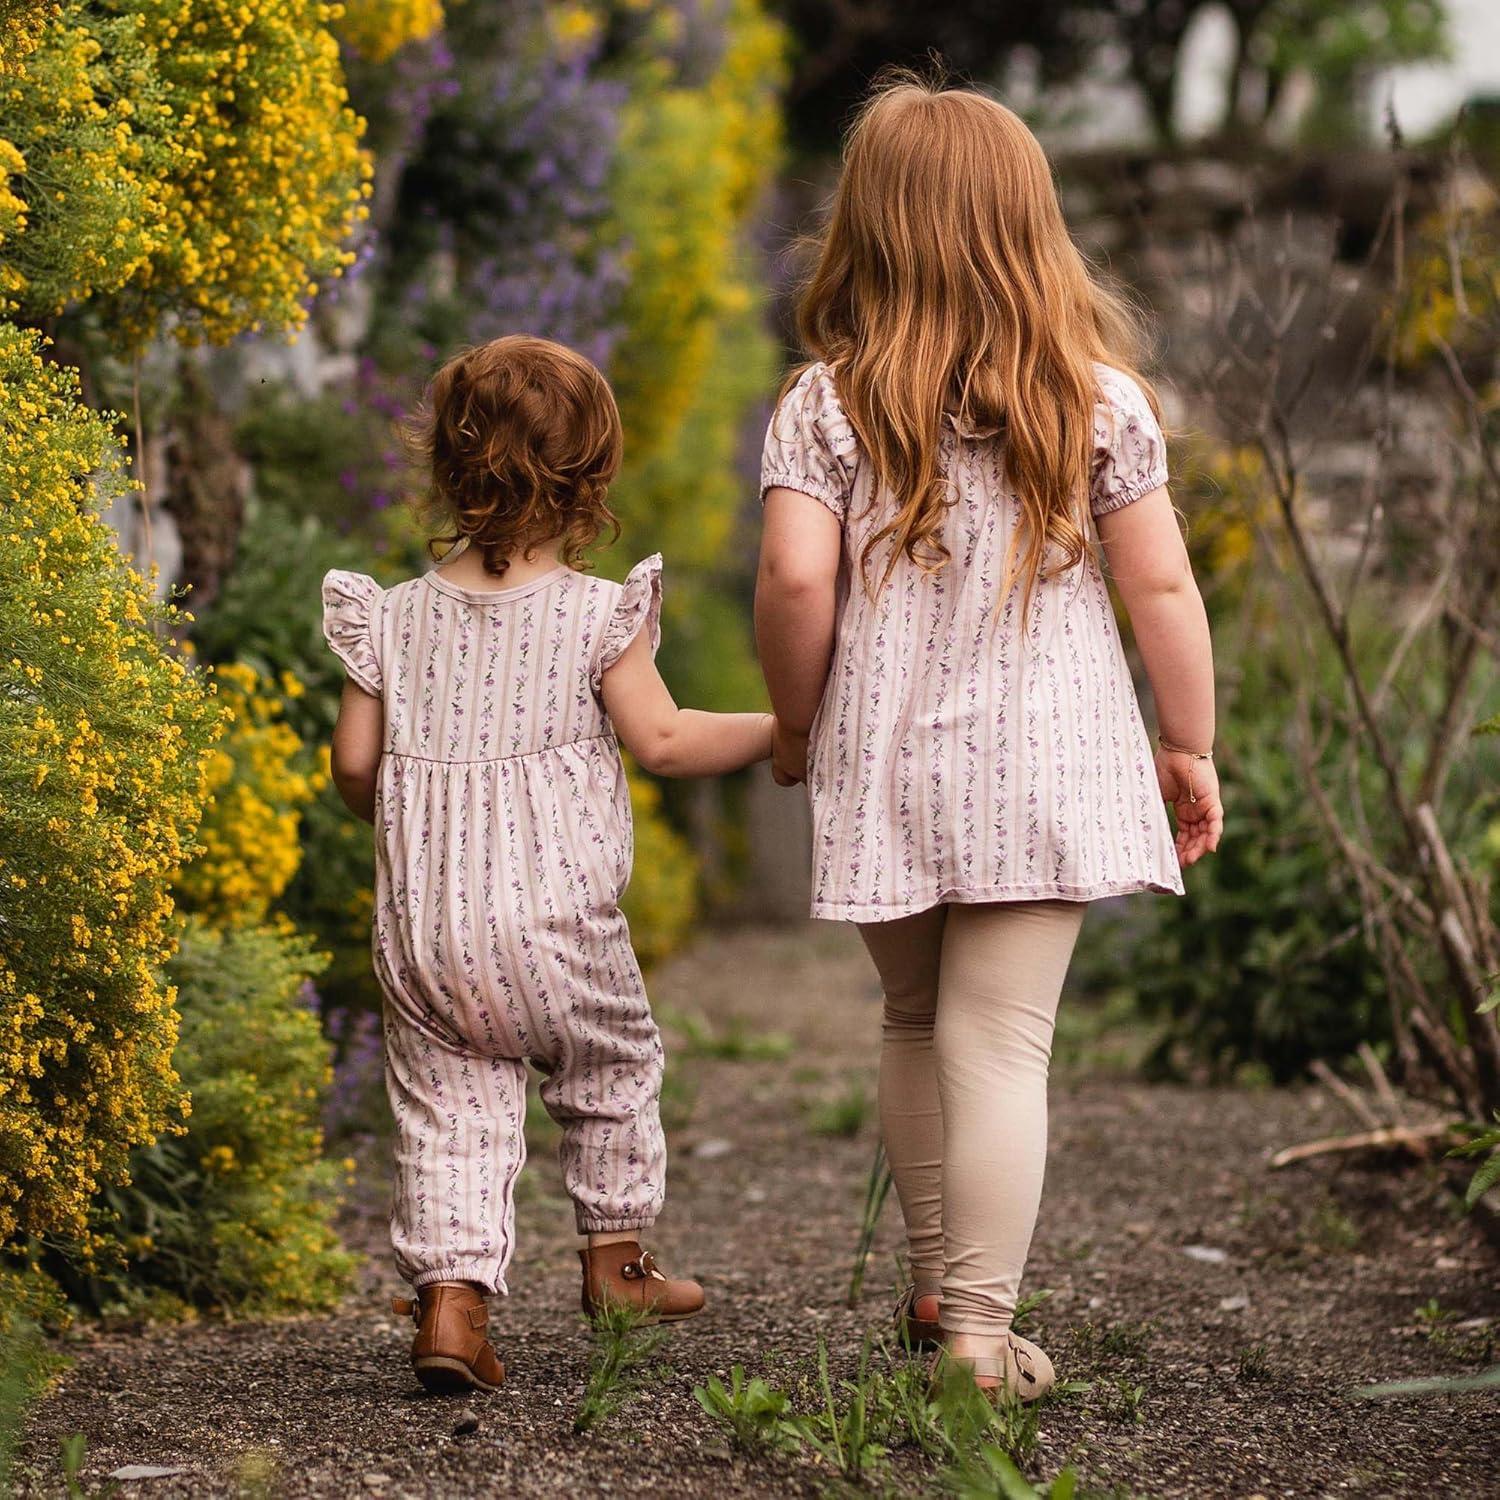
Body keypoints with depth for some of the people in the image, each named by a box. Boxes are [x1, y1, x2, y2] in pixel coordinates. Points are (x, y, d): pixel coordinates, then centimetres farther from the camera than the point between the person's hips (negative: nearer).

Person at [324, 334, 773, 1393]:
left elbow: (355, 763, 7)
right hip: (555, 925, -3)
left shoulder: (396, 617, 4)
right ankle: (616, 1257, 31)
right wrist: (783, 730, 3)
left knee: (451, 1111, 5)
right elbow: (663, 741, -9)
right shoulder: (597, 614, -7)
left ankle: (449, 1297, -8)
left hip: (421, 925, 3)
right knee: (616, 1070, 21)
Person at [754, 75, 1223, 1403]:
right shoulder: (1096, 396, -2)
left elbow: (795, 579, -13)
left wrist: (796, 723, 4)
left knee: (917, 1027, 19)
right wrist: (1190, 746, 10)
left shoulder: (826, 405, -4)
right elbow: (1161, 584, -1)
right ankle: (980, 1332, -6)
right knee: (1001, 1042, -2)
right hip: (1043, 767, -1)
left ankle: (936, 1289, 31)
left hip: (883, 767, 1)